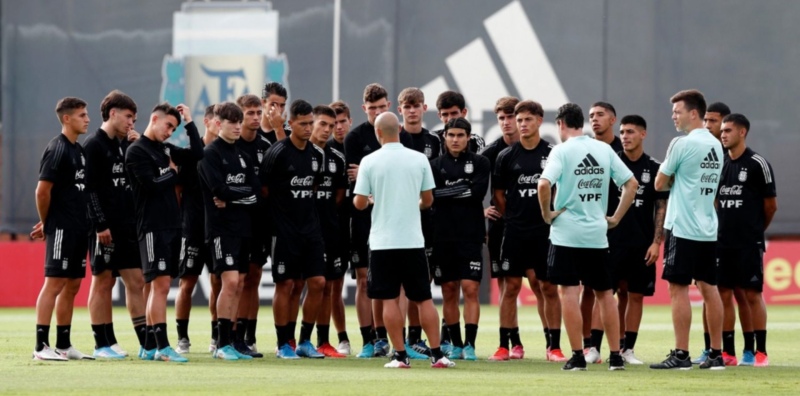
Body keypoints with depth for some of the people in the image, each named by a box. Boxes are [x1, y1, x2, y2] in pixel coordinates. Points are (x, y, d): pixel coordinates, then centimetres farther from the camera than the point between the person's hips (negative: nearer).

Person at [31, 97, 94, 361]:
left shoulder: (79, 150, 15)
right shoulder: (57, 149, -12)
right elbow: (42, 191, -16)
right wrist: (46, 224, -4)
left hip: (79, 229, 9)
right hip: (61, 229, -9)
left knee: (72, 286, 10)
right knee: (54, 284, -9)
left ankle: (64, 345, 16)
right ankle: (41, 346, -8)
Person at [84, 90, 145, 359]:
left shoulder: (125, 145, 16)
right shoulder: (94, 146, -6)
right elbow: (90, 188, -12)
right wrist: (100, 225, -18)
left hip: (129, 226, 7)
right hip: (106, 228, -7)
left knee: (136, 282, 4)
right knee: (103, 282, -1)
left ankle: (147, 342, 4)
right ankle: (103, 344, 3)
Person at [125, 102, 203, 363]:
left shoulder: (166, 150, 17)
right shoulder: (137, 151, -6)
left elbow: (197, 154, 9)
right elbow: (152, 184, -16)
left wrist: (189, 122, 8)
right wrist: (173, 173, 1)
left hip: (172, 225, 8)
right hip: (152, 227, -8)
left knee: (158, 287, 8)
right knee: (160, 284, -13)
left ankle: (149, 347, 12)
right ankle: (162, 347, -17)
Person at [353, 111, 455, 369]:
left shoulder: (369, 162, -6)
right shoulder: (419, 159, 1)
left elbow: (360, 203, -4)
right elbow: (428, 200, 7)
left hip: (383, 241, -2)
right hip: (413, 239, 2)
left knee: (389, 299, 2)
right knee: (424, 299, 6)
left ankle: (400, 355, -1)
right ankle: (437, 354, 3)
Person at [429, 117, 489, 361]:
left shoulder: (480, 163, 5)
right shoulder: (435, 165, 9)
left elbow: (478, 193, -10)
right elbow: (431, 197, -4)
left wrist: (448, 192, -9)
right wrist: (464, 189, -7)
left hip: (471, 237, -2)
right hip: (443, 237, 2)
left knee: (470, 290, -9)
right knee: (449, 293, 6)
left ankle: (470, 345, -9)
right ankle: (456, 345, 15)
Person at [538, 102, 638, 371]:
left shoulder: (562, 150, -7)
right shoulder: (604, 150, 7)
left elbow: (544, 184, -22)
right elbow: (631, 183, 8)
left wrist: (547, 213, -7)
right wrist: (616, 218, 11)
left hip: (566, 233, -4)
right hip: (597, 234, 4)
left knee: (569, 292, -2)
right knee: (604, 293, 12)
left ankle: (577, 356, -5)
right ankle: (615, 356, 12)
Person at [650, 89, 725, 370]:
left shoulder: (683, 144, -12)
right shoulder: (716, 146, 12)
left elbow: (660, 184, -6)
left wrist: (669, 179, 12)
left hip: (683, 228, -8)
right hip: (708, 228, 8)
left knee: (678, 287, -4)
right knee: (709, 288, 9)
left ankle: (681, 354, -6)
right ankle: (716, 354, 9)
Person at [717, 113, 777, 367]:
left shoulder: (757, 164, -6)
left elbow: (771, 205, 0)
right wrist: (724, 227, 9)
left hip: (749, 244, -5)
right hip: (723, 242, 5)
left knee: (752, 295, -3)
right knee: (724, 294, 3)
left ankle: (760, 351, 1)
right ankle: (728, 352, 7)